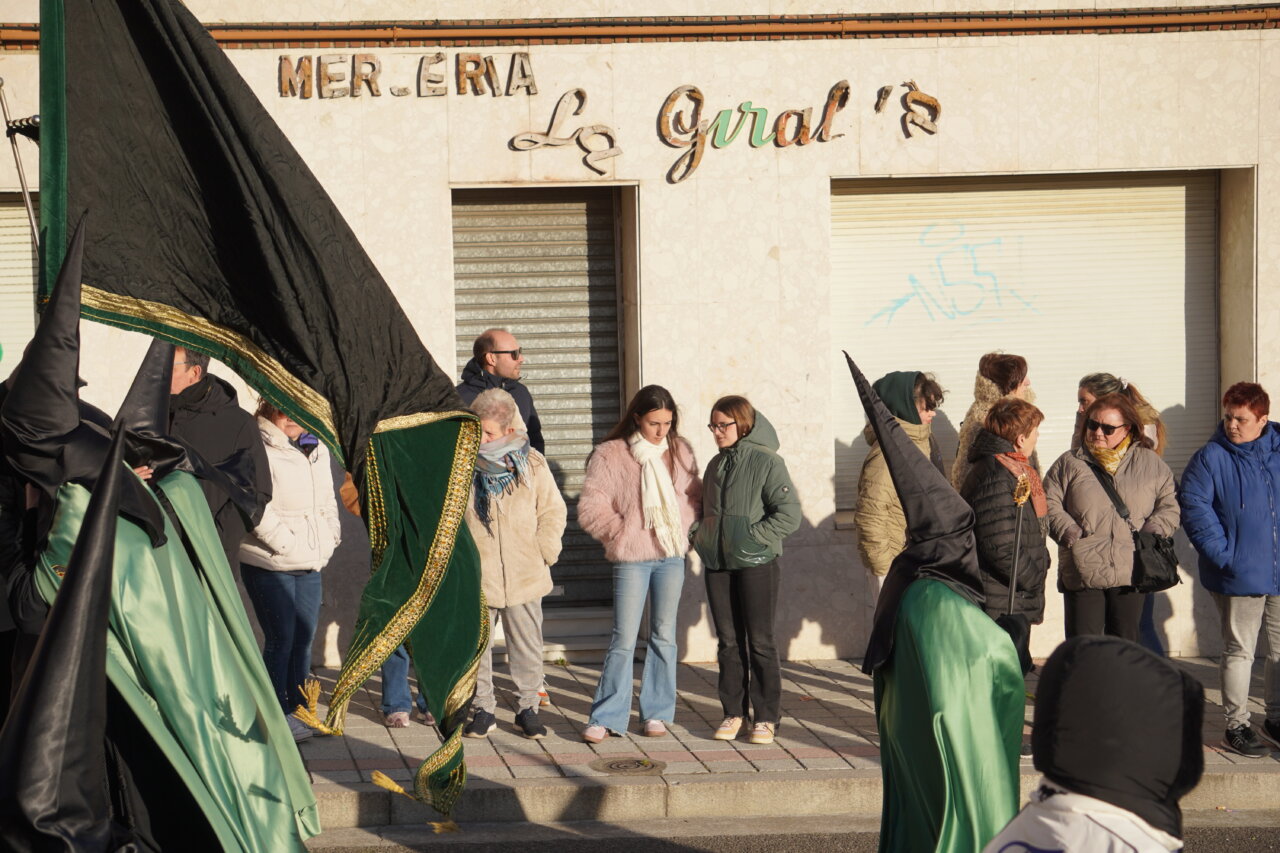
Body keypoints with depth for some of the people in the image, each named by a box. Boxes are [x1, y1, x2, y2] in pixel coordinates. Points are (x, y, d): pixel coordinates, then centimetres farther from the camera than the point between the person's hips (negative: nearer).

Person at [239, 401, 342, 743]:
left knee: (304, 637, 12)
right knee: (281, 638, -3)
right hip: (269, 563, -7)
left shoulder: (317, 449, 13)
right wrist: (286, 544, -20)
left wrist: (330, 535, 8)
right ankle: (278, 714, 7)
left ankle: (299, 709, 23)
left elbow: (327, 498, 22)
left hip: (310, 564, 7)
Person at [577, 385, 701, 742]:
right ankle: (606, 717, 2)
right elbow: (591, 509, -6)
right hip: (631, 560, -4)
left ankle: (657, 713, 18)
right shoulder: (610, 455, -6)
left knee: (664, 636, 9)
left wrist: (682, 527, -2)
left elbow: (694, 497, 14)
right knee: (624, 639, -5)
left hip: (672, 556, 4)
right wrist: (623, 534, -8)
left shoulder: (680, 452, 5)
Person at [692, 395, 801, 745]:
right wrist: (701, 536, 5)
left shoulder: (766, 462, -8)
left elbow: (789, 515, -14)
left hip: (756, 563, -6)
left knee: (760, 642, 0)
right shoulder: (716, 465, 12)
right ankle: (733, 712, 16)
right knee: (728, 642, 9)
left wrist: (751, 537, -16)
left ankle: (765, 717, 6)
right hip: (718, 565, 6)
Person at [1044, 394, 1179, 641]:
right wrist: (1070, 532, -11)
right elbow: (1049, 505, 4)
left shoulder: (1150, 464, 10)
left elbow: (1169, 508, 11)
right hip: (1082, 572, -1)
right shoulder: (1069, 464, 7)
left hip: (1131, 574, 1)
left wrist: (1151, 534, -6)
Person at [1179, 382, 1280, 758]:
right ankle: (1237, 726, 12)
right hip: (1240, 574, -4)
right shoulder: (1211, 458, -6)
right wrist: (1223, 554, -15)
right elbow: (1193, 507, -10)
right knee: (1239, 652, 3)